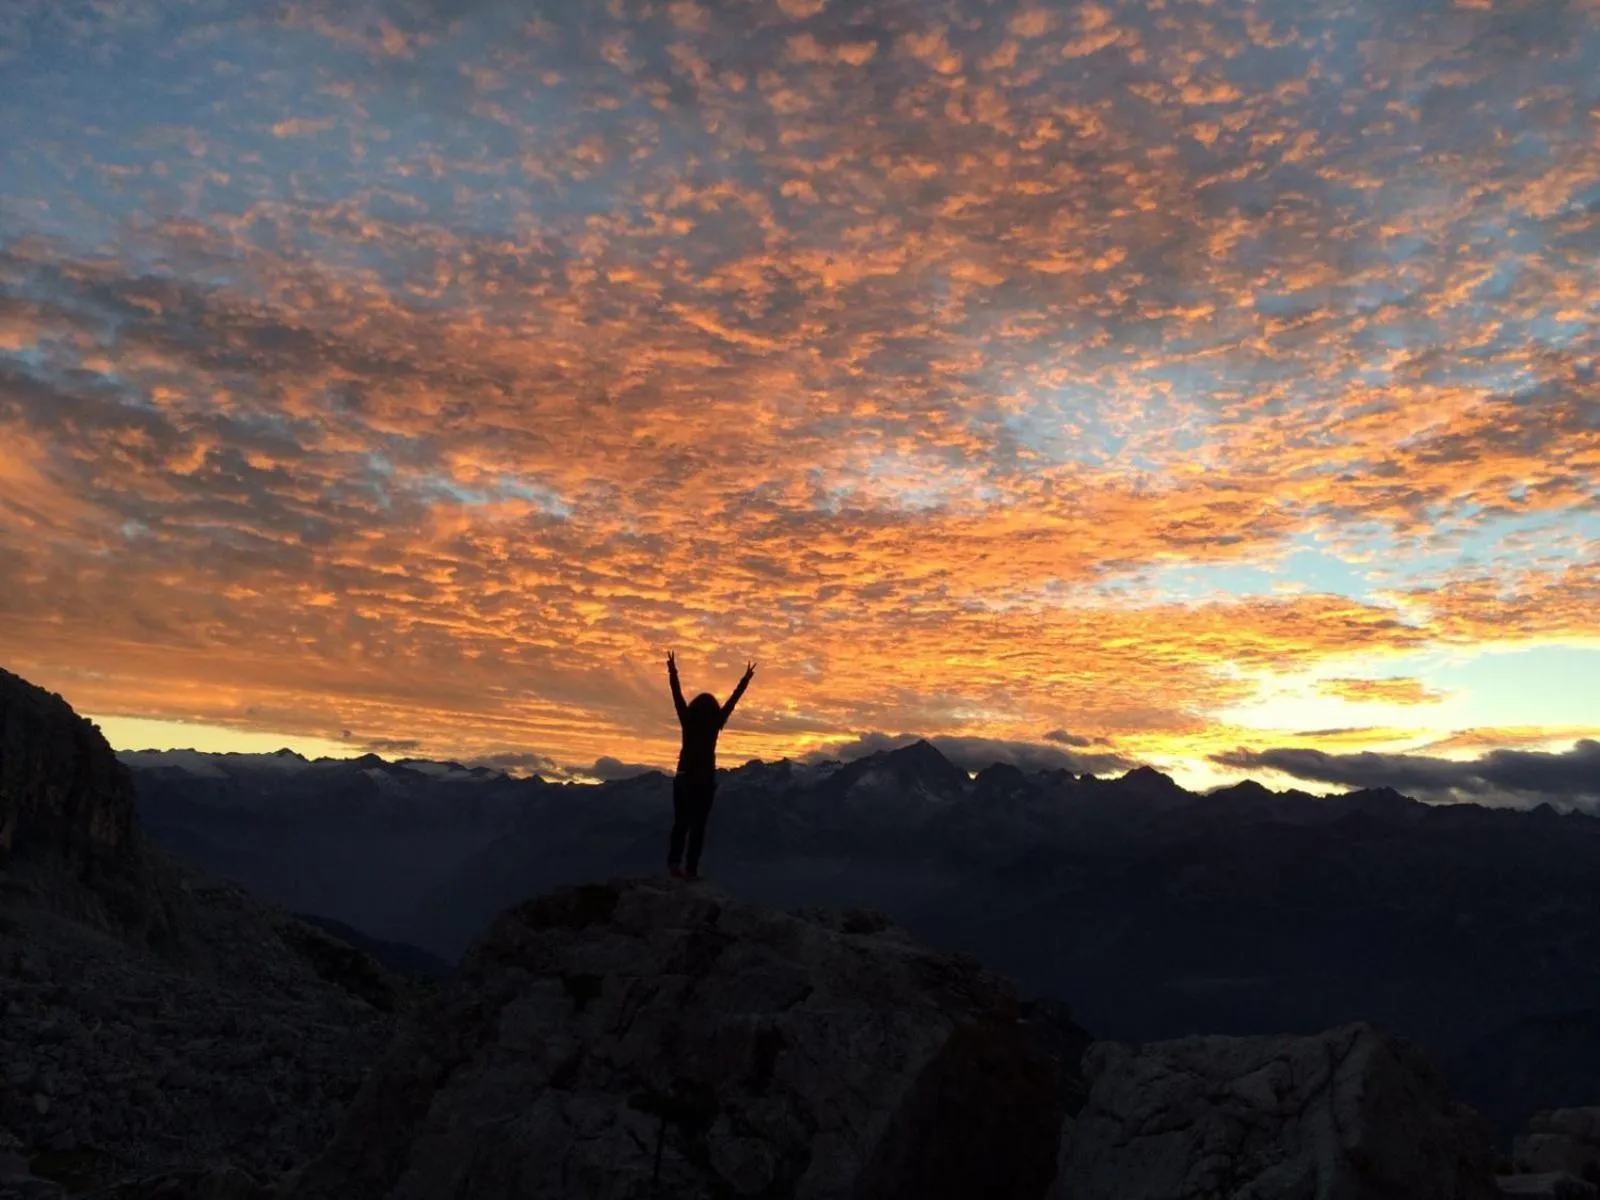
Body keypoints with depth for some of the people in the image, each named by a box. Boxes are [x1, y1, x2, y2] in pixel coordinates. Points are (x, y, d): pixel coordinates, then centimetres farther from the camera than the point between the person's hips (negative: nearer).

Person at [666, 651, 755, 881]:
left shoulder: (688, 721, -4)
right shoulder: (715, 724, -5)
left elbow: (677, 696, 3)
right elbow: (733, 700, 3)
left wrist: (673, 672, 11)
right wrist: (746, 679, 11)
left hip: (685, 777, 2)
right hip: (706, 779, -1)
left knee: (681, 823, 10)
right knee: (698, 826, 2)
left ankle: (675, 861, -4)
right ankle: (691, 868, -4)